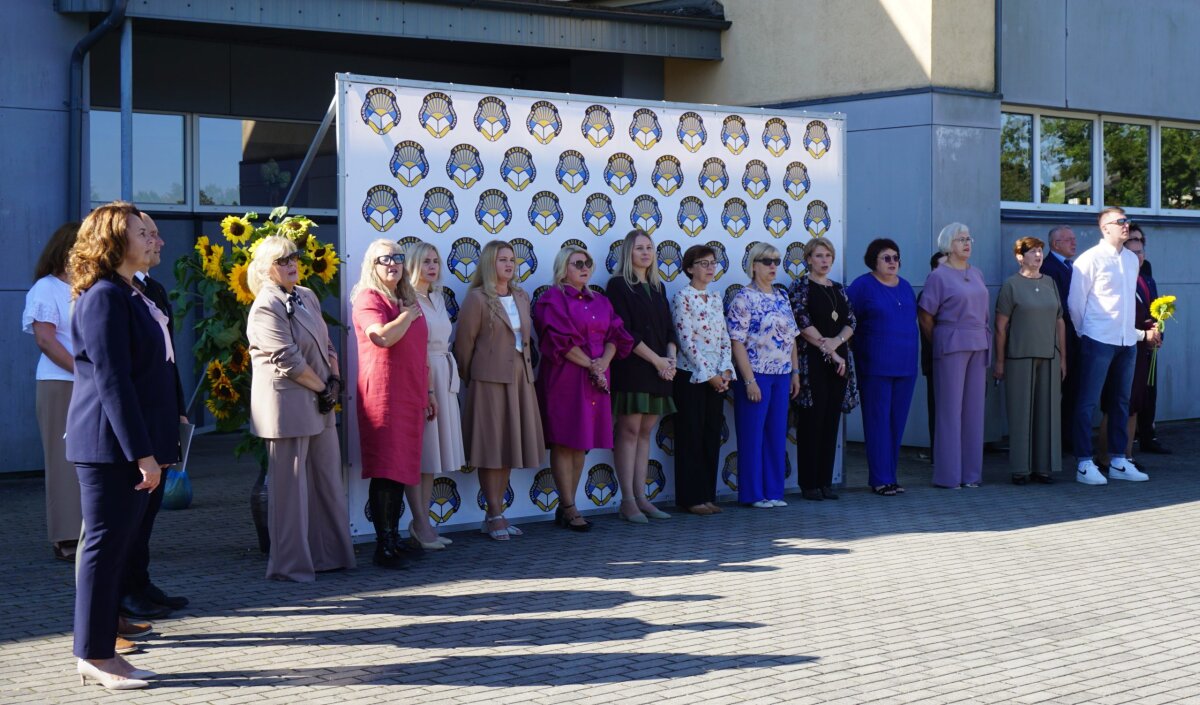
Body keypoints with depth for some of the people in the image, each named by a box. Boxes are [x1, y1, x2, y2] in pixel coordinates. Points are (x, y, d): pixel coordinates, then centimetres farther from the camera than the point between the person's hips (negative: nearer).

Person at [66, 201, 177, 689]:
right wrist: (141, 452, -21)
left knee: (116, 546, 11)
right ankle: (93, 657, 4)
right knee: (105, 545, -3)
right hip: (110, 446, -10)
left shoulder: (128, 296, 17)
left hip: (130, 444, 10)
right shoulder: (104, 297, -14)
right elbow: (111, 380, -20)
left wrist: (153, 445, 19)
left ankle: (101, 652, 18)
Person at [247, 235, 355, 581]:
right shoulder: (266, 308, -13)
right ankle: (290, 564, 7)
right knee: (290, 487, -2)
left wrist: (334, 378, 3)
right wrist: (322, 387, -10)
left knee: (329, 479, 13)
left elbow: (326, 344, 18)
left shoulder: (307, 296, 14)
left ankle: (330, 554, 23)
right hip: (287, 406, -9)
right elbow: (288, 360, -18)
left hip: (319, 404, 9)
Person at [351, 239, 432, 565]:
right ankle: (384, 546, -4)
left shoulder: (407, 300, 20)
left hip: (410, 396, 8)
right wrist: (408, 316, -8)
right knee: (385, 471, -8)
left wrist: (427, 391, 22)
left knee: (403, 468, 8)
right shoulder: (368, 299, -5)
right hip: (382, 395, -8)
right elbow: (382, 336, -23)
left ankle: (394, 539, 13)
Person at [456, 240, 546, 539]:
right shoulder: (477, 298, -7)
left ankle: (495, 513, 17)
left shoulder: (522, 297, 13)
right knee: (492, 447, -2)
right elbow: (464, 343, -6)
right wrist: (469, 379, 0)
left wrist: (527, 371, 12)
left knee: (510, 446, 9)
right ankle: (494, 515, 5)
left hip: (520, 378, 7)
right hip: (490, 379, -7)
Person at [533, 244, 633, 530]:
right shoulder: (552, 299, -2)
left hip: (596, 379, 6)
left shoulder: (600, 302, 18)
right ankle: (568, 508, -4)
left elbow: (615, 335, 10)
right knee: (563, 442, -6)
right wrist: (590, 365, -13)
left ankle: (565, 506, 10)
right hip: (564, 377, -6)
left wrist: (604, 361, -9)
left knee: (581, 443, 5)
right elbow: (560, 340, -12)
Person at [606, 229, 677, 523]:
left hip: (659, 369, 6)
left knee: (645, 432, 7)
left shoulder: (657, 287, 18)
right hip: (631, 367, -6)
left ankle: (640, 498, 9)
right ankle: (627, 501, -5)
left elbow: (668, 327, 16)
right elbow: (625, 331, -11)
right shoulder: (618, 285, -3)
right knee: (629, 430, -7)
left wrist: (671, 358, -2)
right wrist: (657, 360, -13)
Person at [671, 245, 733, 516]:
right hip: (691, 376, -6)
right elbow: (686, 341, -13)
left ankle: (708, 495, 14)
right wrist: (708, 375, -14)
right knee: (691, 436, -1)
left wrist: (725, 371, -3)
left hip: (717, 377, 6)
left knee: (712, 435, 7)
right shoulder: (683, 296, -7)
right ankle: (691, 498, 4)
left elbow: (724, 338, 11)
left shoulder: (716, 297, 13)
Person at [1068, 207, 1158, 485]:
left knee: (1121, 402, 12)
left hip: (1127, 342, 7)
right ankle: (1084, 464, 0)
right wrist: (1087, 332, 3)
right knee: (1088, 402, -4)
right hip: (1099, 341, -7)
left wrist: (1139, 332, 14)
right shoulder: (1090, 259, -7)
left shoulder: (1132, 259, 13)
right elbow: (1075, 303, -4)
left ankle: (1118, 462, 20)